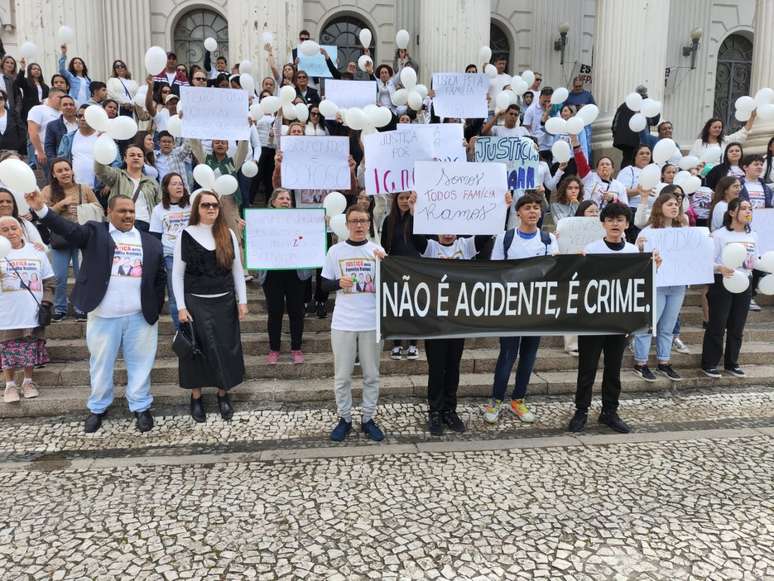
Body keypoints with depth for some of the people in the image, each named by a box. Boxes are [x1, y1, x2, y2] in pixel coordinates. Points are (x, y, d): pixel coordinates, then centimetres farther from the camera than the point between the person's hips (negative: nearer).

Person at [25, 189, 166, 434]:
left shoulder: (150, 242, 7)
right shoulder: (95, 232, 3)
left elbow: (160, 278, 9)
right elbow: (69, 229, -15)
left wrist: (156, 308, 4)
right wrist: (41, 209, -30)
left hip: (140, 316, 1)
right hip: (103, 315, -1)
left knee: (140, 363, 9)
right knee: (101, 363, 12)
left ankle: (141, 407, 22)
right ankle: (97, 408, 28)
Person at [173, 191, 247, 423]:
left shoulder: (228, 234, 3)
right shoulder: (186, 235, -4)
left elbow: (237, 269, 6)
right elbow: (177, 273, -2)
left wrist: (242, 301, 2)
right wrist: (181, 307, -8)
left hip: (225, 302, 2)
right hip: (196, 302, -2)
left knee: (225, 348, 7)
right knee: (197, 349, 7)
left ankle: (223, 394, 24)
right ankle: (196, 397, 23)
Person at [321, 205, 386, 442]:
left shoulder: (378, 250, 2)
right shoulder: (335, 250, 1)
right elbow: (325, 284, 6)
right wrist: (339, 283, -15)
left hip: (372, 322, 1)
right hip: (343, 322, 0)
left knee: (371, 375, 9)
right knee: (342, 375, 7)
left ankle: (368, 419, 22)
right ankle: (344, 419, 22)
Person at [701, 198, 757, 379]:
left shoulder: (753, 236, 9)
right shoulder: (719, 234, -9)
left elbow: (755, 261, 18)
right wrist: (721, 268, -31)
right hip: (722, 283, -6)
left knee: (737, 326, 12)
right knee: (717, 325, -2)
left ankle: (732, 363, 25)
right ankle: (709, 364, 9)